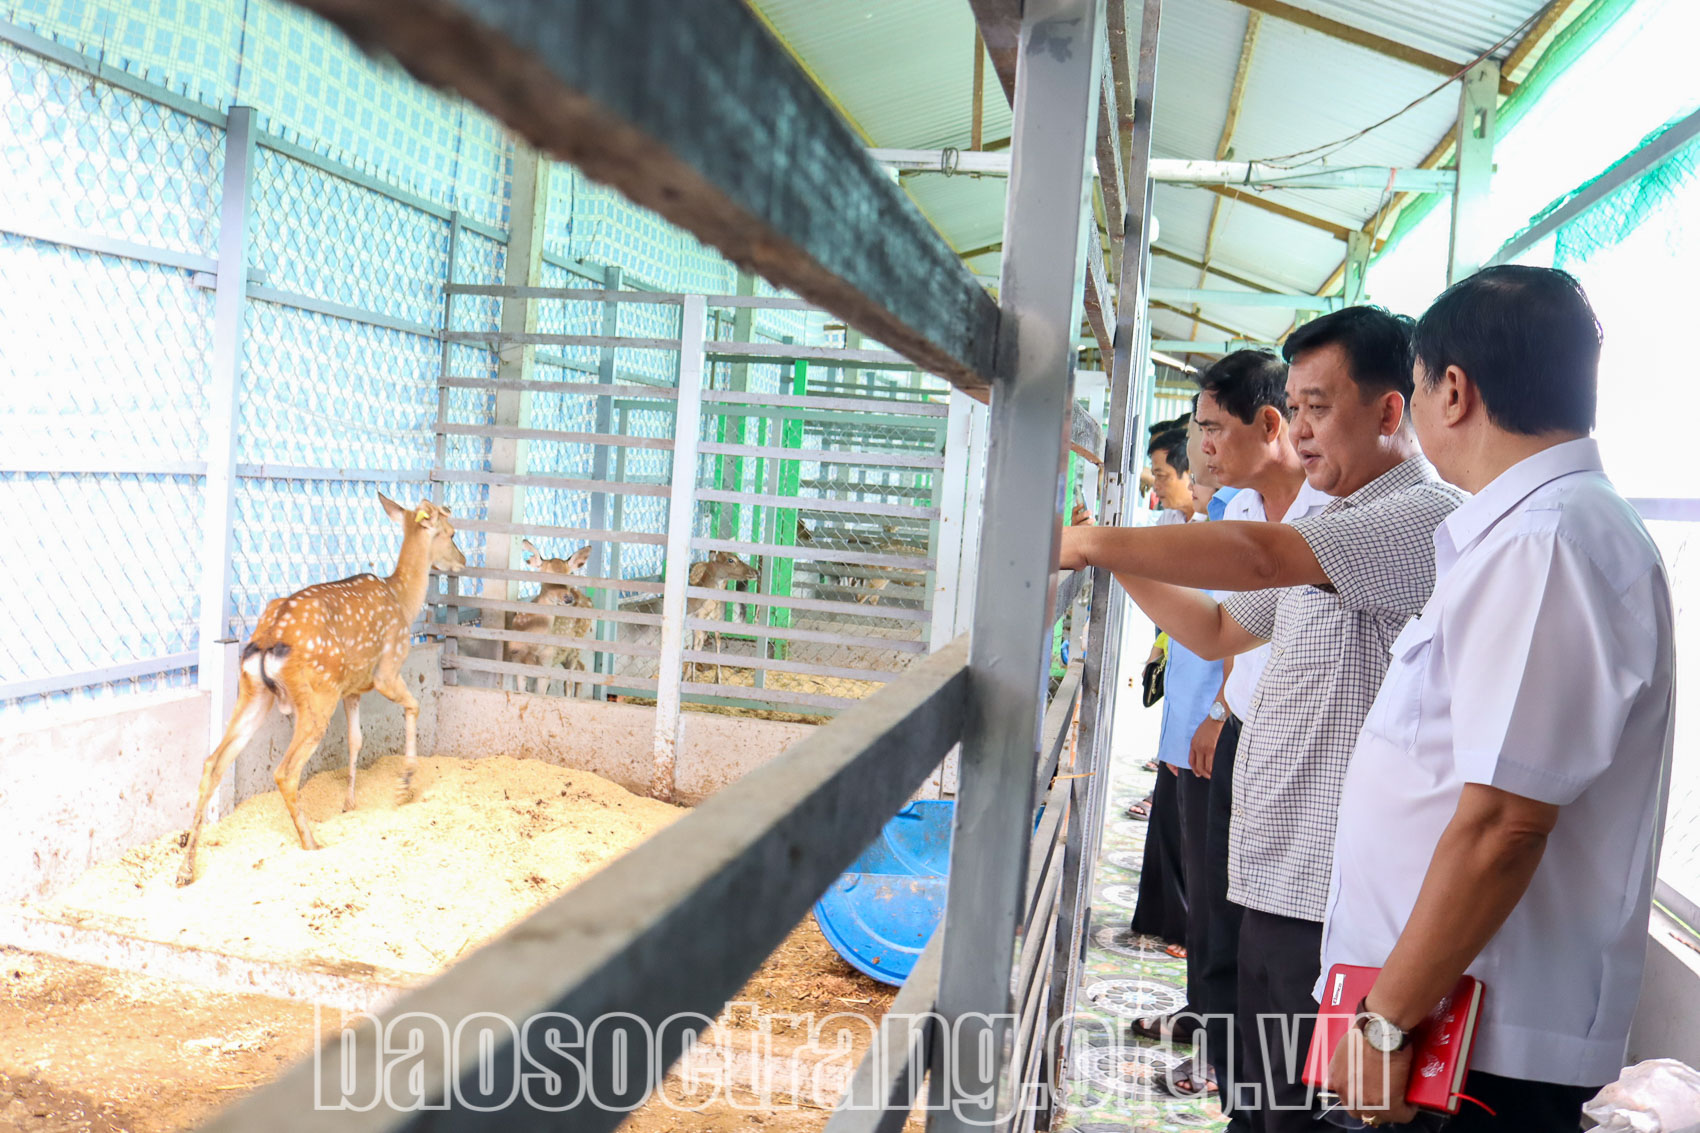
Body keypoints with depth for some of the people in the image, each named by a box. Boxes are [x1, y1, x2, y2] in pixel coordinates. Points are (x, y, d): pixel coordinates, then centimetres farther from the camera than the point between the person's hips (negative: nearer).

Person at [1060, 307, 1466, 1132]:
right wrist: (1122, 559, 11)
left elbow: (1259, 555, -29)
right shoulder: (1331, 527, 17)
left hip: (1330, 893, -9)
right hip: (1277, 878, 9)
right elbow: (1217, 631, 23)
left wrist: (1093, 541, -22)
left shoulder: (1429, 517, -15)